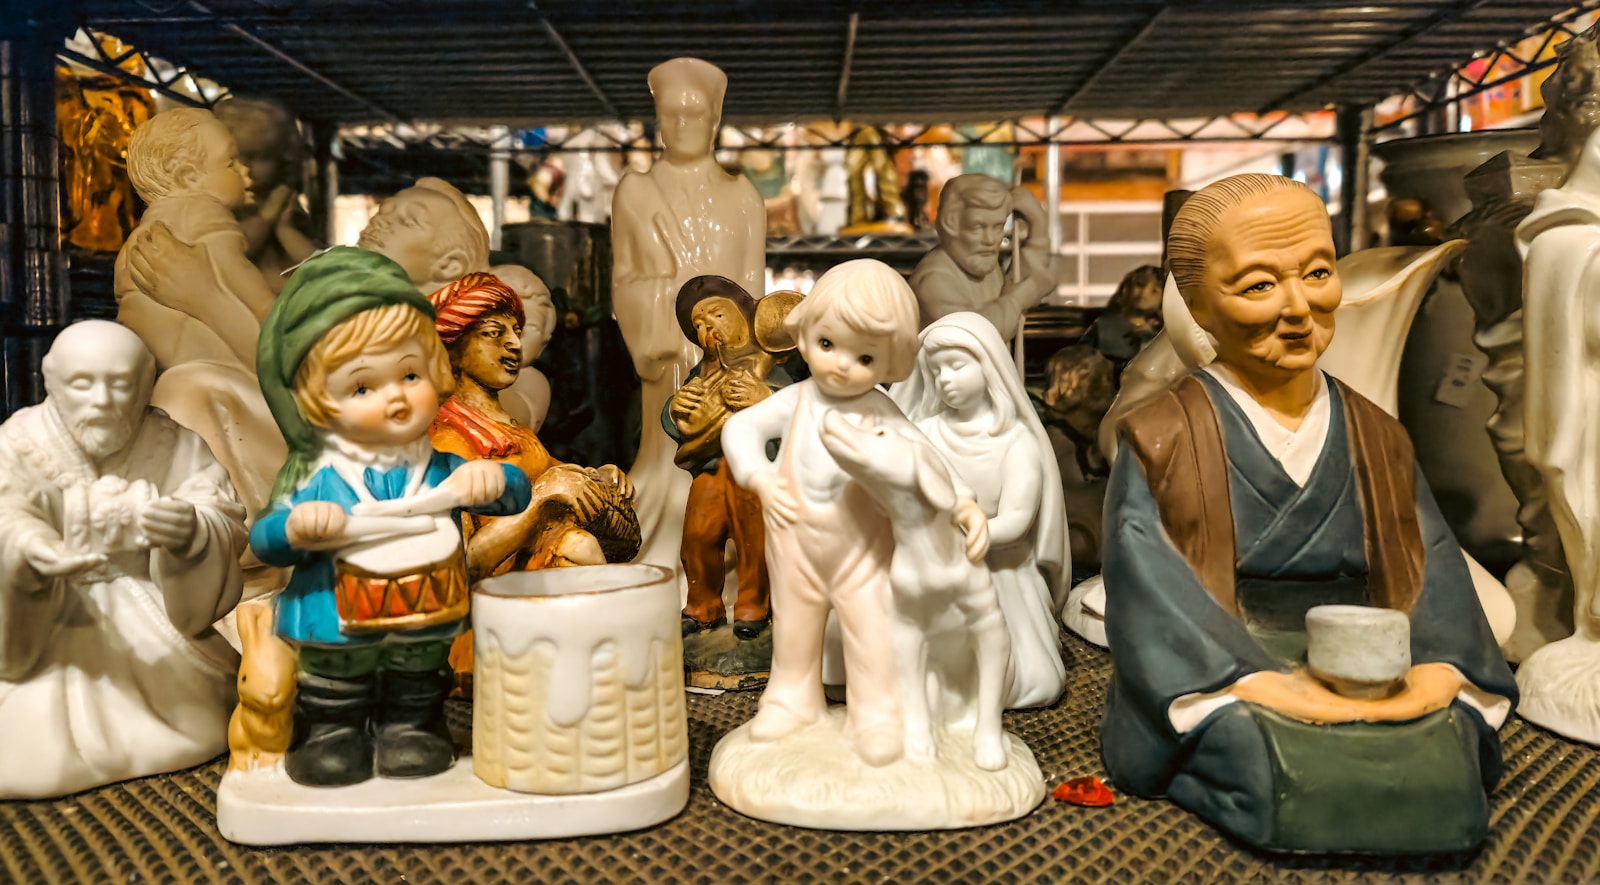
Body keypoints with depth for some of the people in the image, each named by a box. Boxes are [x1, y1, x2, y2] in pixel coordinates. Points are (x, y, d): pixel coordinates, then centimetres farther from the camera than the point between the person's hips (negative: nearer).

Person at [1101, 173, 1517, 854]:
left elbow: (1437, 578, 4)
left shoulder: (1379, 441, 14)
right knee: (1263, 752, -34)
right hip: (1217, 695, -3)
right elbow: (1151, 596, -11)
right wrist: (1263, 686, -25)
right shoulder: (1159, 439, 0)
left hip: (1368, 689, 4)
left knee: (1446, 745, -26)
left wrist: (1432, 677, -17)